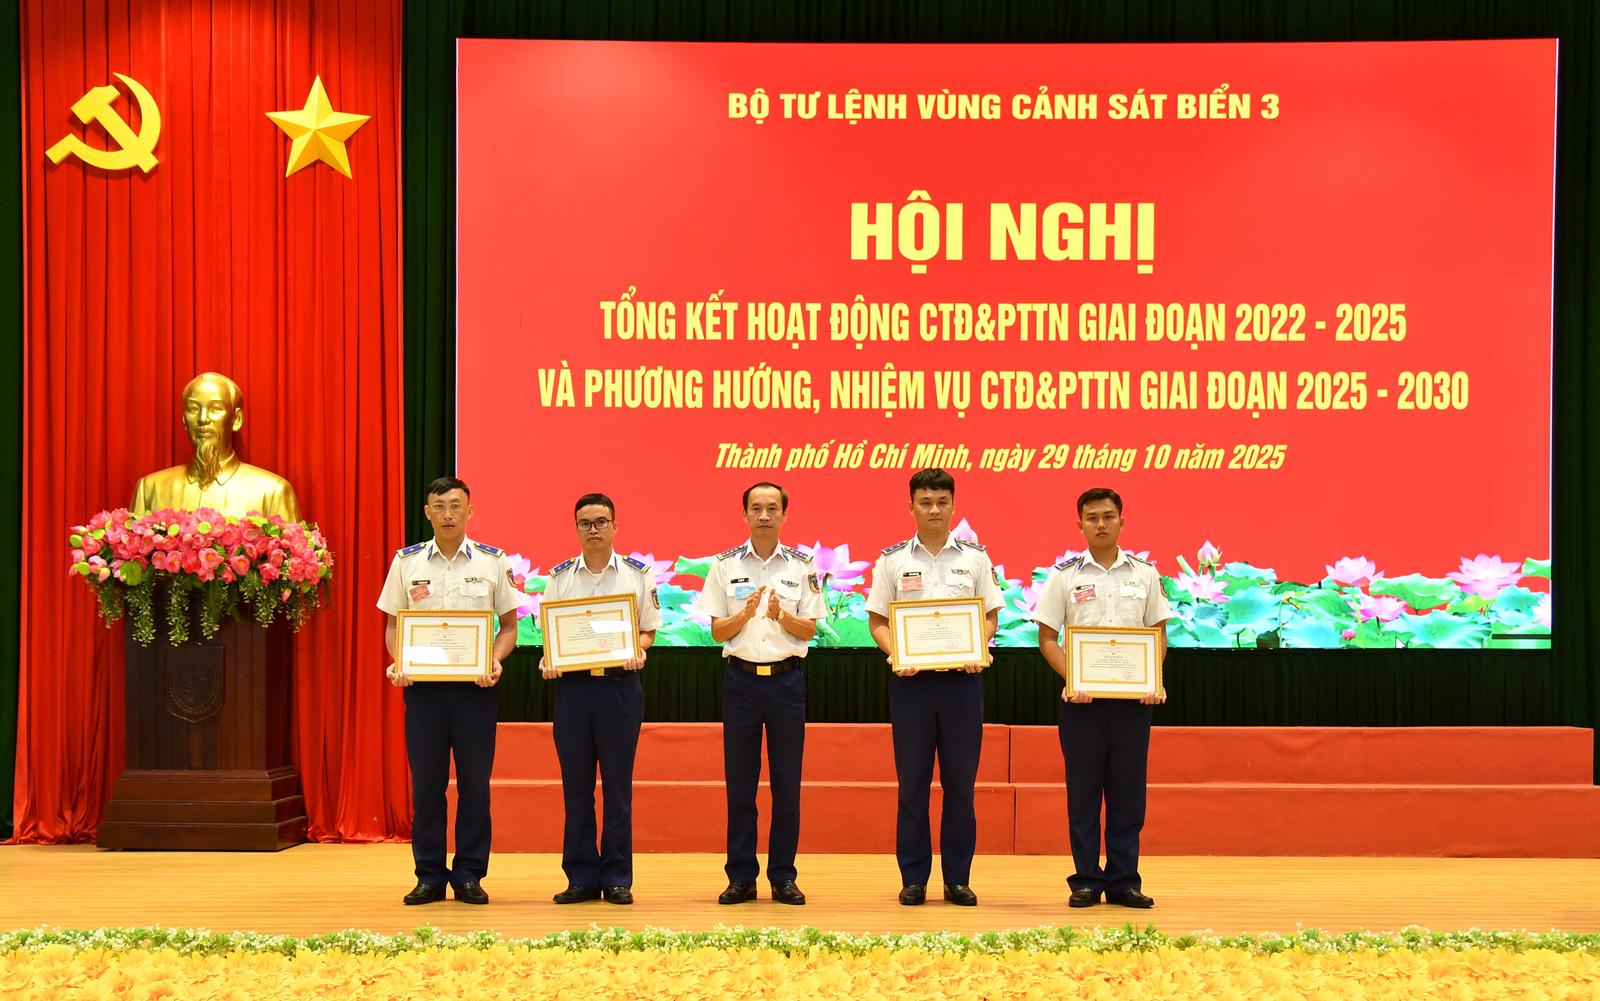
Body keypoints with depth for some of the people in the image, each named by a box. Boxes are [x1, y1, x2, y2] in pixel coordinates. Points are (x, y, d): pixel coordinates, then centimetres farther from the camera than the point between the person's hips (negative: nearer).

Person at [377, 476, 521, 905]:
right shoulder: (406, 562, 6)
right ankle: (430, 876, 12)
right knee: (426, 783, 4)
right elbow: (394, 625, 11)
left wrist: (495, 662, -10)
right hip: (422, 682, 1)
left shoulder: (492, 562, 4)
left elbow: (509, 625, 7)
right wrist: (397, 663, -7)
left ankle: (469, 875, 11)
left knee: (474, 782, 2)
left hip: (475, 684, -1)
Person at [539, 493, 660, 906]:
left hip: (620, 683, -2)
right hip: (572, 683, 2)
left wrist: (638, 651, -13)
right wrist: (548, 660, -9)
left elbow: (648, 629, 8)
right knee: (576, 784, 4)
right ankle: (581, 877, 11)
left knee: (618, 785, 1)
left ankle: (617, 877, 9)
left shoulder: (637, 573, 5)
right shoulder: (560, 576, 9)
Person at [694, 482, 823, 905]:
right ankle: (741, 877, 10)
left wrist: (781, 614, -16)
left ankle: (783, 877, 10)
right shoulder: (725, 565, 4)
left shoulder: (802, 566, 4)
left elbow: (809, 630, 2)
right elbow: (717, 632, 2)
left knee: (787, 783, 3)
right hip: (741, 677, 0)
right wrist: (747, 611, -15)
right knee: (739, 782, 3)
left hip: (787, 679, 0)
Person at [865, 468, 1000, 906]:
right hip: (910, 678, 0)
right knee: (912, 781, 3)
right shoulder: (893, 560, 5)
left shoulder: (975, 558, 6)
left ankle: (958, 878, 12)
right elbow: (877, 621, 5)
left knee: (960, 781, 4)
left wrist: (980, 651, -12)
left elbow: (990, 615, 7)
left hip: (962, 677, 1)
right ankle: (913, 878, 11)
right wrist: (895, 655, -13)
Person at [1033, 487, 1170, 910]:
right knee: (1083, 791, 2)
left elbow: (1158, 634, 9)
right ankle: (1086, 880, 10)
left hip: (1133, 696, 1)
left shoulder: (1144, 573, 7)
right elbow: (1047, 637, 2)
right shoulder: (1064, 575, 3)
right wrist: (1070, 680, -13)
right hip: (1082, 696, -1)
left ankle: (1124, 881, 11)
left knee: (1128, 791, 4)